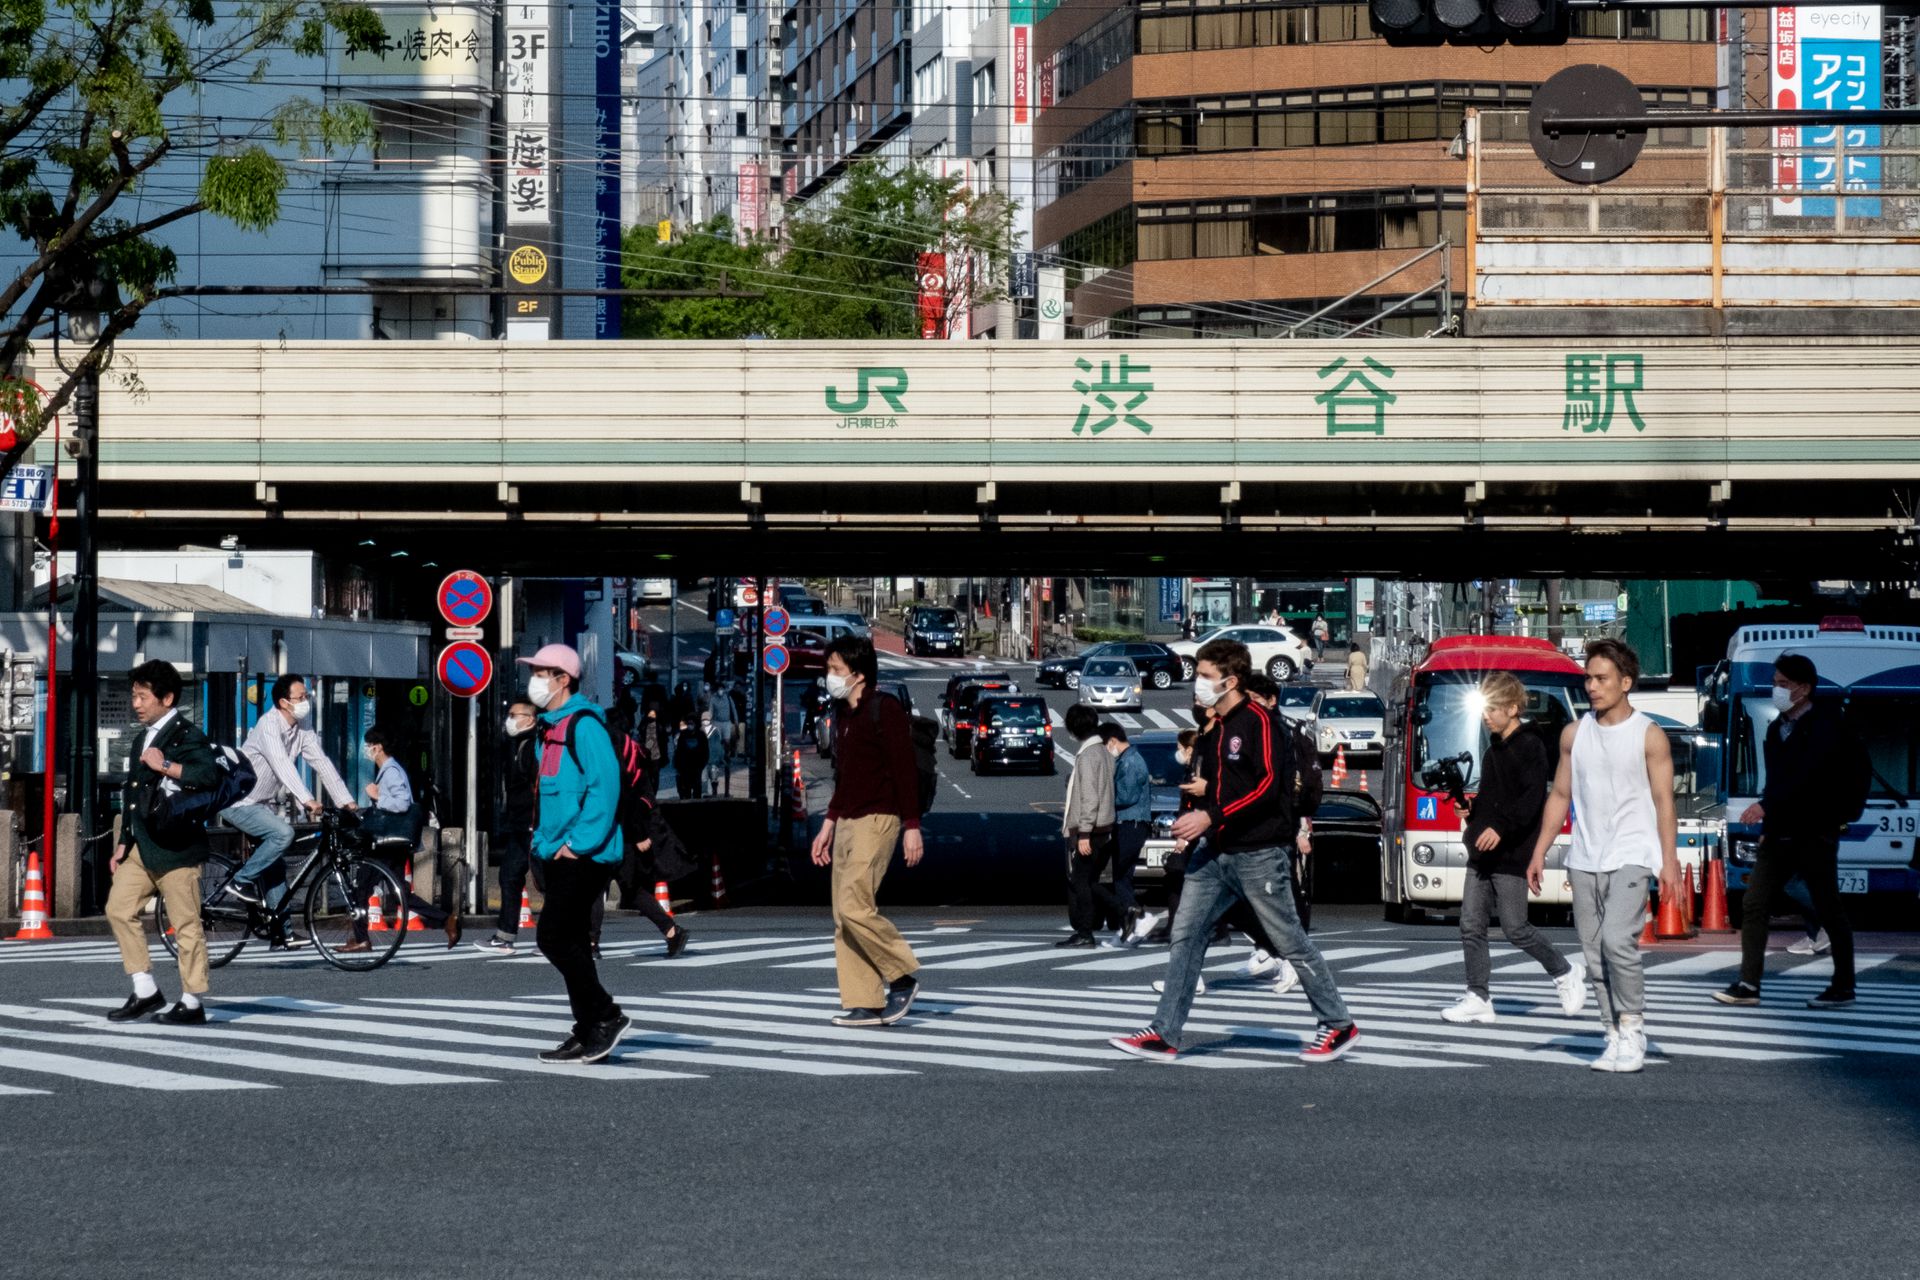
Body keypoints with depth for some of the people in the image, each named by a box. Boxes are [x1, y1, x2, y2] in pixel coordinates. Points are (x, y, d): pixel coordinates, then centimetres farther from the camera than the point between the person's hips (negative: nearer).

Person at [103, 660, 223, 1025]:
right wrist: (124, 844, 23)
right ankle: (146, 992, 9)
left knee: (186, 924, -4)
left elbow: (211, 774, -26)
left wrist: (166, 766, -25)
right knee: (120, 909, 4)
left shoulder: (186, 735, -9)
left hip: (176, 846, -9)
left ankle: (192, 1004, 1)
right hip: (143, 846, 9)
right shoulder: (145, 738, 19)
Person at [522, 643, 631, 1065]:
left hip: (584, 856, -10)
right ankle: (588, 1034, 14)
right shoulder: (550, 728, 17)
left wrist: (579, 843, -22)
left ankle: (606, 1017, -5)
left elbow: (605, 786, -20)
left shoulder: (584, 725, -13)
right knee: (570, 942, 10)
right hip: (558, 856, 10)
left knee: (553, 937, -13)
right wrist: (544, 839, 15)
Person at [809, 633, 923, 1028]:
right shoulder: (842, 715, 16)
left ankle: (903, 976, -1)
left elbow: (905, 769, -13)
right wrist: (829, 825, 23)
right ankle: (864, 1005, 5)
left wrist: (912, 827, -16)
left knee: (854, 907, -18)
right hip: (847, 822, 9)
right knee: (843, 916, 3)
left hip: (877, 821, -9)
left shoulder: (885, 710, -10)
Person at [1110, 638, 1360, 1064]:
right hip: (1216, 853, 8)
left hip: (1258, 853, -8)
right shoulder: (1216, 728, 16)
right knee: (1185, 934, 1)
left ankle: (1338, 1025, 12)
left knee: (1290, 940, 0)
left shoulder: (1259, 721, -11)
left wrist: (1212, 817, -22)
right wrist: (1194, 819, 10)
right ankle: (1163, 1033, 1)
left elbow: (1269, 785, -20)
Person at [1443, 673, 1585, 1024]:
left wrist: (1501, 827, -30)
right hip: (1483, 853, 8)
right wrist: (1473, 809, 9)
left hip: (1512, 853, -8)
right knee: (1471, 926, 2)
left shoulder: (1529, 746, -10)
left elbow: (1533, 796, -21)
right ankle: (1478, 998, 5)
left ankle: (1565, 973, 15)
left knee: (1515, 929, -5)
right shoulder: (1494, 749, 17)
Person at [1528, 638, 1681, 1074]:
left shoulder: (1649, 736, -2)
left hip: (1630, 857, -5)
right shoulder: (1575, 733, 10)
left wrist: (1669, 861, -10)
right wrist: (1539, 853, 11)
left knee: (1618, 940, -19)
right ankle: (1616, 1037, 9)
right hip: (1584, 859, 5)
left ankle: (1633, 1028, -6)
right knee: (1594, 952, 3)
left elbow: (1663, 801, -3)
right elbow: (1559, 796, 15)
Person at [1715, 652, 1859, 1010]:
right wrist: (1767, 826, 14)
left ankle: (1843, 987, 9)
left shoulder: (1825, 725, -11)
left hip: (1814, 834, -7)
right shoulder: (1777, 728, 14)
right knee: (1754, 906, 0)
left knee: (1829, 910, 0)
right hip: (1779, 833, 8)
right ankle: (1749, 984, 0)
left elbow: (1806, 775, -24)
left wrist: (1766, 806, -31)